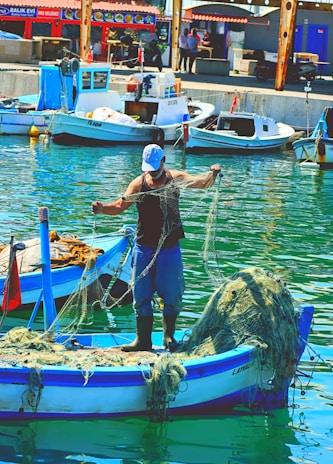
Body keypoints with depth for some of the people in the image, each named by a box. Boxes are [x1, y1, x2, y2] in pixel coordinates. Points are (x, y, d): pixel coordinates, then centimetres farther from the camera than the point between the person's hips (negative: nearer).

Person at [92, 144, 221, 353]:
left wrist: (212, 174, -27)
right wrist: (102, 208, -18)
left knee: (171, 293, 2)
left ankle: (169, 336, 15)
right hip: (144, 246, 2)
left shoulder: (175, 178, 2)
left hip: (169, 246, -1)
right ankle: (143, 339, 9)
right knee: (141, 294, 3)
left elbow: (202, 183, -6)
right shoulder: (139, 183, 3)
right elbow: (120, 206, 0)